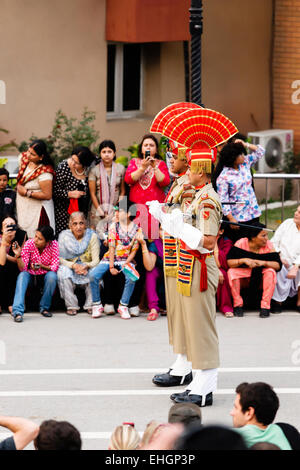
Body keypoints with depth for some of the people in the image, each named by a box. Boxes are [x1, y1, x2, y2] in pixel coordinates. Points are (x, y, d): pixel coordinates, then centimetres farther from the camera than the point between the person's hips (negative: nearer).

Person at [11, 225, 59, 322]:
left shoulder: (53, 244, -16)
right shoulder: (29, 244, -15)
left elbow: (55, 267, -17)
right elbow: (23, 268, -17)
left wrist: (42, 266, -35)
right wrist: (18, 256, -35)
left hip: (45, 276, 0)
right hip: (31, 276, 0)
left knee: (52, 276, -32)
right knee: (22, 275, -31)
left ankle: (44, 307, -12)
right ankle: (18, 311, -41)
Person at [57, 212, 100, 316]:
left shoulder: (92, 236, -7)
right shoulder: (64, 236, -6)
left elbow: (96, 260, -11)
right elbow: (60, 259, -10)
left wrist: (87, 266, -33)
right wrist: (74, 266, -28)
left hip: (87, 269, 0)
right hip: (70, 268, 0)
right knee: (62, 272, -32)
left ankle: (91, 306, -15)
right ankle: (71, 306, -23)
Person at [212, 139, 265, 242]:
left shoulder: (245, 164, 5)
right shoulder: (223, 176, -14)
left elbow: (260, 151, 14)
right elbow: (223, 200, -14)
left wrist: (246, 145, -1)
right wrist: (231, 218, -17)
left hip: (253, 214, 6)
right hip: (237, 218, -6)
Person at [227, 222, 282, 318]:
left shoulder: (268, 245, -9)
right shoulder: (241, 243, -12)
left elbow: (278, 265, -16)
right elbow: (229, 262, -18)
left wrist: (263, 263, -31)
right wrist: (244, 260, -32)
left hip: (260, 279, 1)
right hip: (243, 279, -1)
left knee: (271, 272, -27)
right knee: (231, 272, -28)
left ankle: (265, 306, -23)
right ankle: (238, 305, -16)